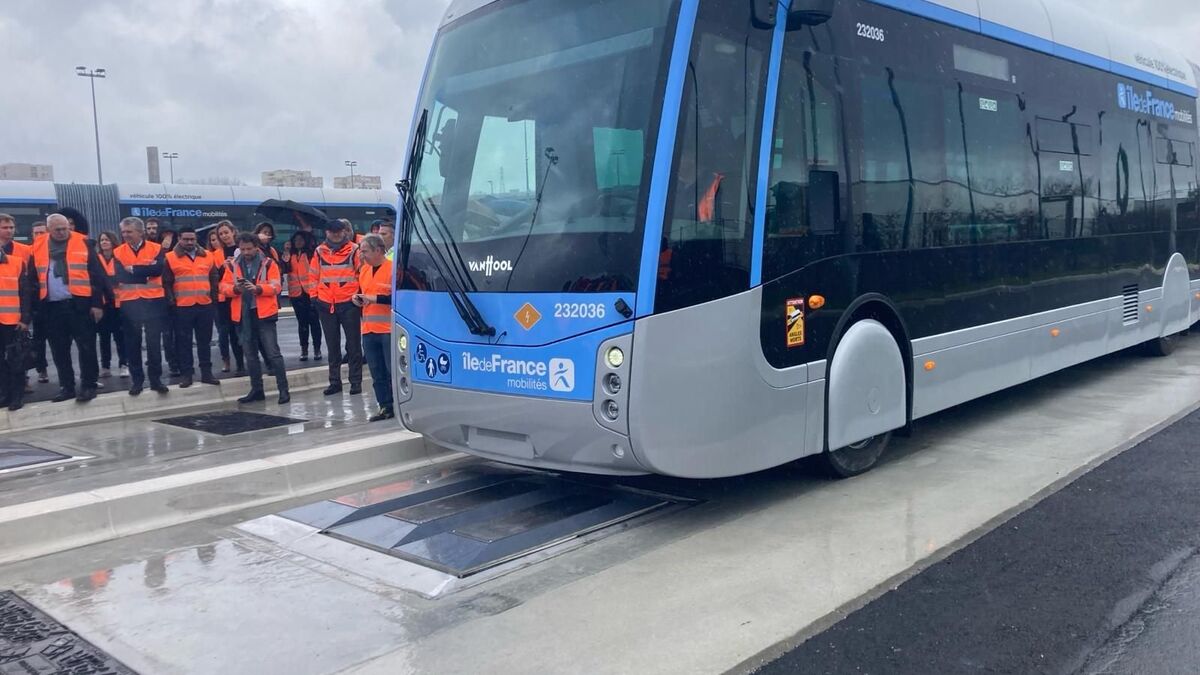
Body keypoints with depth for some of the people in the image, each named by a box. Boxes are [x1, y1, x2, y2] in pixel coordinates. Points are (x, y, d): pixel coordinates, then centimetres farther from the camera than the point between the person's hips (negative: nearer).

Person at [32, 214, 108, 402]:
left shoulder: (82, 243, -1)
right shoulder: (38, 247, 8)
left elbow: (97, 274, -3)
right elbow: (34, 278, 13)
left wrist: (97, 303, -8)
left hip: (79, 304, -4)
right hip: (51, 306, 4)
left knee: (86, 347, -1)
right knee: (59, 350, 9)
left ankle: (88, 386, 6)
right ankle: (66, 387, 18)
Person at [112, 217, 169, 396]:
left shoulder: (156, 249, 1)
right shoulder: (118, 252, 4)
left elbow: (158, 269, -16)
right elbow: (120, 276, -10)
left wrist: (133, 269, -12)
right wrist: (146, 271, -12)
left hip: (153, 301, -2)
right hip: (129, 302, 2)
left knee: (154, 341, 1)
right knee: (132, 343, 6)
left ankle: (156, 379, 9)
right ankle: (136, 380, 15)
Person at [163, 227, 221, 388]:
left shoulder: (208, 256, 9)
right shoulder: (170, 258, 0)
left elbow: (214, 279, 15)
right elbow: (167, 283, 1)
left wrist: (213, 297, 7)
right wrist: (171, 301, -6)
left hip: (205, 305, 3)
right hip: (182, 307, -2)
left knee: (205, 341, 9)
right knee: (184, 342, 3)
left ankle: (206, 373, 15)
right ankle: (186, 374, 9)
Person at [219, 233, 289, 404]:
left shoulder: (268, 263, -1)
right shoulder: (232, 265, 9)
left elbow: (276, 286, -8)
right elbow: (224, 287, 5)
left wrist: (257, 288, -24)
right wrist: (235, 288, -17)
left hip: (264, 313, -4)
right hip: (243, 315, 4)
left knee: (273, 353, -5)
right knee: (250, 355, 11)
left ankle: (283, 389, -1)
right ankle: (257, 390, 20)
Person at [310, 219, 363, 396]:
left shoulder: (353, 250, -4)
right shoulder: (320, 251, 7)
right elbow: (314, 275, 14)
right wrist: (314, 295, 9)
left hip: (349, 303, -4)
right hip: (326, 305, 4)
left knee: (353, 344, 3)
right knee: (332, 346, 11)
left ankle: (356, 381, 11)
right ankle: (334, 381, 20)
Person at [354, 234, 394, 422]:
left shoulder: (393, 268, -11)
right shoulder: (364, 270, 15)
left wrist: (375, 298, -20)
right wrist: (357, 298, 5)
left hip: (389, 329, -7)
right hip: (368, 330, 8)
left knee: (394, 371, -3)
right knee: (377, 373, 10)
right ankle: (385, 407, 17)